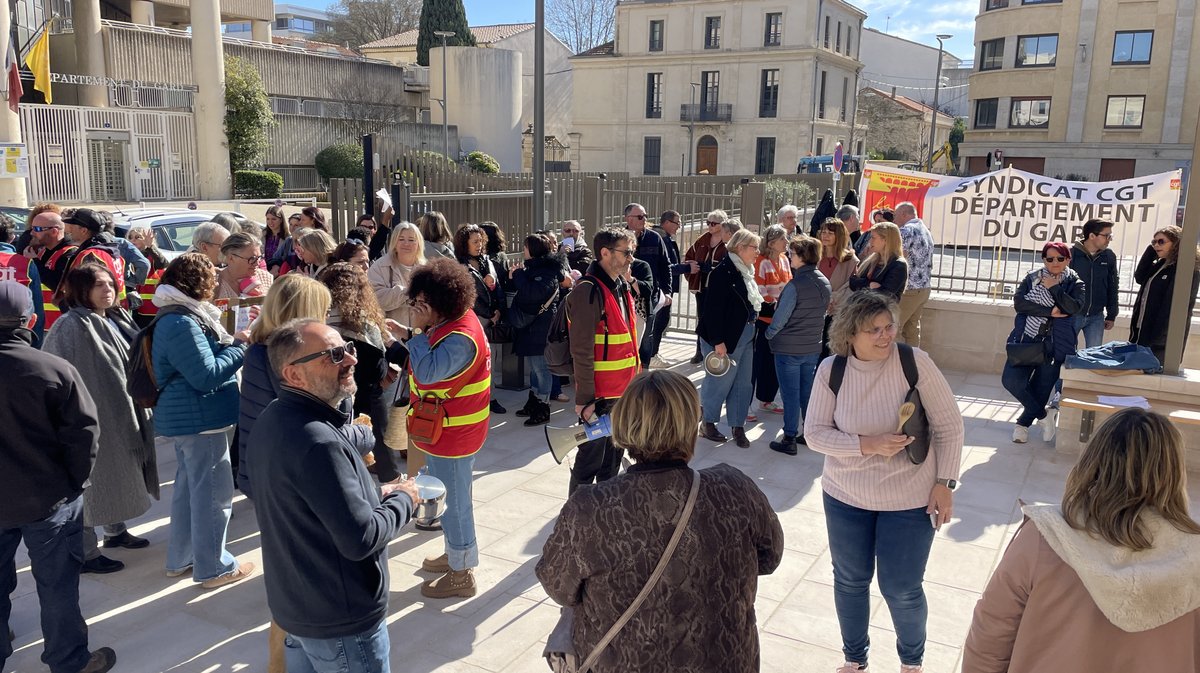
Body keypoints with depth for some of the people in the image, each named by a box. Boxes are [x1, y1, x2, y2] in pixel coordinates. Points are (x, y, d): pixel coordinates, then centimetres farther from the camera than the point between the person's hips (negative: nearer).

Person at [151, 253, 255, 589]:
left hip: (187, 418, 11)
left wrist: (232, 343, 5)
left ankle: (180, 558, 32)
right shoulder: (182, 324, -22)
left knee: (189, 486, 20)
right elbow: (207, 376, -23)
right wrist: (240, 347, -14)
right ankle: (212, 567, 11)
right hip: (200, 419, -11)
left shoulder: (179, 316, 11)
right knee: (214, 492, 0)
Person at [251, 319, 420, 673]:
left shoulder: (274, 418, 0)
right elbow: (360, 539, -29)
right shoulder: (317, 442, -31)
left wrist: (375, 494, 2)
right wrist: (402, 500, -13)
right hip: (340, 620, -9)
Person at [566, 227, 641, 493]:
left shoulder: (622, 287, 10)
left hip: (622, 390, 9)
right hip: (598, 395, -9)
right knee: (590, 459, 2)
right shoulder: (589, 291, -18)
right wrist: (585, 400, -20)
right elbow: (581, 351, -20)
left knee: (613, 454, 20)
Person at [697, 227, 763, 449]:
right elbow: (713, 309, -20)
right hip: (725, 339, -8)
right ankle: (708, 424, 18)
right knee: (720, 382, 2)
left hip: (745, 337, 9)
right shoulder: (723, 272, -16)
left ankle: (738, 426, 21)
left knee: (743, 384, 11)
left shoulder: (746, 272, 12)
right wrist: (718, 341, -21)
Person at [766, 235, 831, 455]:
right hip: (813, 347, 7)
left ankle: (789, 439, 9)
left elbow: (780, 317, -18)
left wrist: (769, 334, -1)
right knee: (808, 391, 18)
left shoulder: (795, 285, -21)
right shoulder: (825, 284, 3)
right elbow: (823, 313, 11)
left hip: (789, 348, -7)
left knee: (790, 394, 2)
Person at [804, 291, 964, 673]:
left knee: (902, 590, 8)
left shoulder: (914, 362, -18)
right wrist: (868, 445, -23)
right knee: (850, 581, 18)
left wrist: (945, 483, -10)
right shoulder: (831, 370, -12)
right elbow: (814, 433, -11)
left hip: (908, 499, -2)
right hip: (845, 496, 2)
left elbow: (949, 426, -9)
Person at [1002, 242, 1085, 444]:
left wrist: (1053, 288, -14)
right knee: (1011, 380, -12)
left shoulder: (1075, 284, 4)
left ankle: (1023, 423, 29)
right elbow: (1019, 302, -8)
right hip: (1026, 340, 1)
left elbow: (1074, 308, -14)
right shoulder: (1032, 278, 7)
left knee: (1041, 389, 2)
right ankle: (1044, 415, 10)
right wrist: (1050, 312, -14)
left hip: (1054, 346, -1)